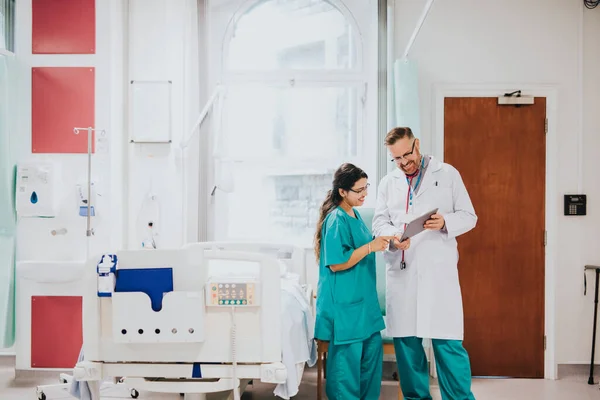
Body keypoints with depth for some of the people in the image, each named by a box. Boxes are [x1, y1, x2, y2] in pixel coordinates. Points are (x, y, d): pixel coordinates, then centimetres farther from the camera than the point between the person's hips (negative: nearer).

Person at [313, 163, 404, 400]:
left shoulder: (354, 215, 10)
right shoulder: (336, 220, -18)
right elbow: (336, 263, -22)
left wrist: (379, 243, 8)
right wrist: (371, 247, -23)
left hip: (362, 299, 10)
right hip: (344, 302, -10)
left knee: (373, 348, 15)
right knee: (347, 356, 1)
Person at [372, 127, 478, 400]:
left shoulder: (448, 174, 6)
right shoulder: (388, 183, 14)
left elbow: (469, 216, 5)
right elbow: (379, 221, 8)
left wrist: (445, 222, -16)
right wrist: (392, 234, -14)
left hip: (438, 270, -3)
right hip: (401, 271, 3)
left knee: (448, 341, -5)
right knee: (405, 340, 7)